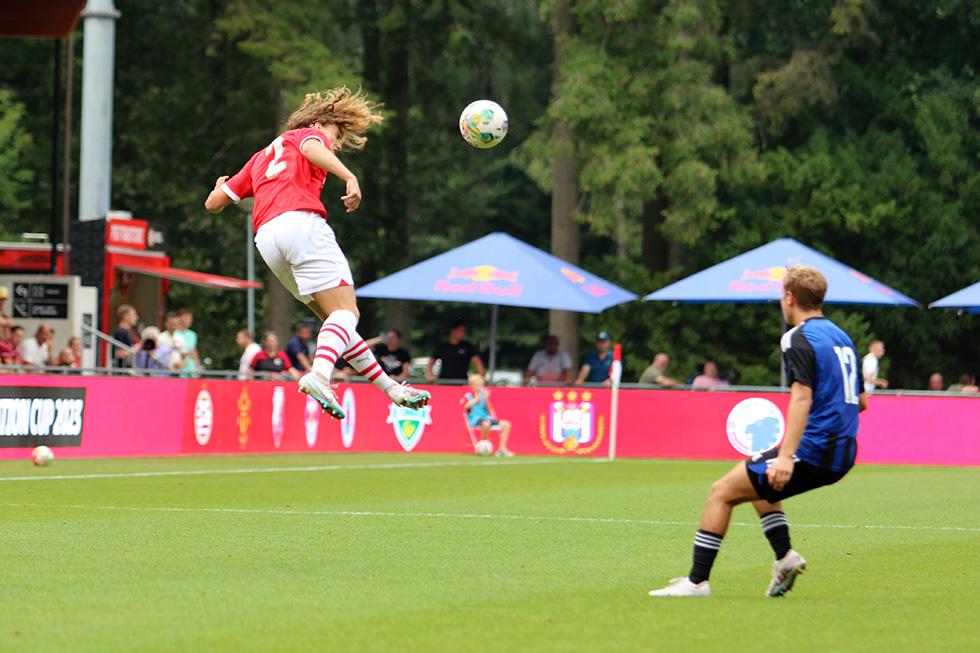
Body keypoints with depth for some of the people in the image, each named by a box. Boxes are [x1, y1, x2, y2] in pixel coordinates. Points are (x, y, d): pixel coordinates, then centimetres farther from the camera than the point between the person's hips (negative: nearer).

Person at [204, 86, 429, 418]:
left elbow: (213, 203, 31)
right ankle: (320, 374, -43)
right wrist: (349, 177, -22)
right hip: (301, 222, -7)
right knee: (346, 312, -15)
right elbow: (311, 148, -9)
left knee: (336, 316, 14)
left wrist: (221, 187, 54)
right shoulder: (310, 134, 18)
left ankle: (389, 386, 14)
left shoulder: (262, 156, 35)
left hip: (266, 239, 7)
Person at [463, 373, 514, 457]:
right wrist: (476, 399, -9)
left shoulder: (483, 396, 18)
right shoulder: (468, 396, 5)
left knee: (506, 424, -11)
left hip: (486, 418, 6)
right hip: (475, 419, -6)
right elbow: (466, 406, -18)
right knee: (486, 423, -42)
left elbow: (489, 411, 10)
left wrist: (486, 400, -2)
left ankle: (502, 449, -16)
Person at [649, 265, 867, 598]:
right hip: (841, 456, 9)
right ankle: (785, 557, 17)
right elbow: (861, 400, 20)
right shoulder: (841, 337, 16)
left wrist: (787, 456, -29)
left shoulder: (799, 339, -10)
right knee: (758, 479, 30)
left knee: (722, 492, -2)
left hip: (812, 453, -9)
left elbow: (803, 397, -23)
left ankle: (697, 580, -4)